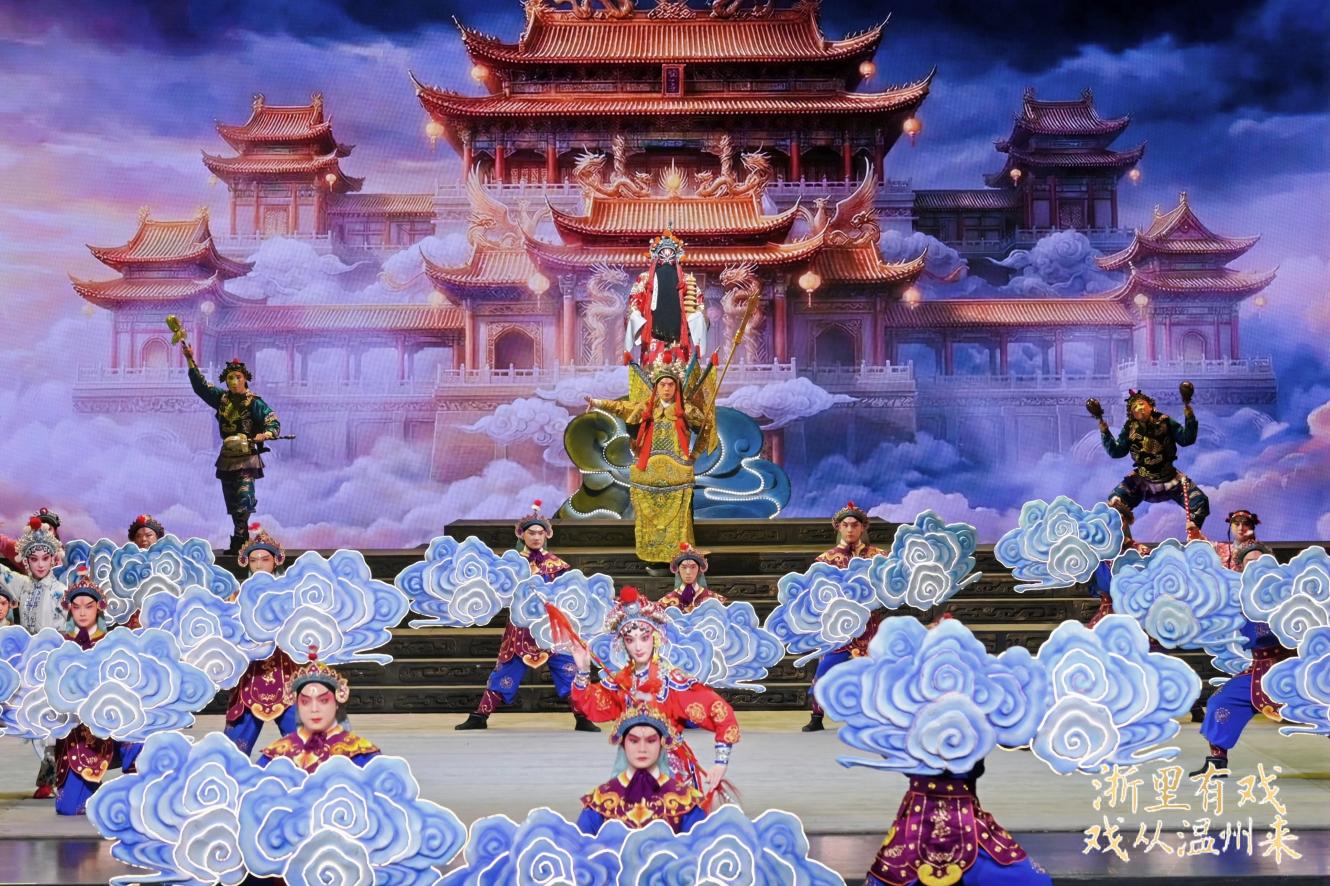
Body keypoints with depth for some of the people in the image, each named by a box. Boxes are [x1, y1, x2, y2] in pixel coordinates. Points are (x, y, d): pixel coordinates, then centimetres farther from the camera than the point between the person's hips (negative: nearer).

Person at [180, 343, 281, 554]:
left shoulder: (254, 402, -7)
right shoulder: (222, 398, 9)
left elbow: (274, 423, -9)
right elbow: (200, 385, 17)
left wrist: (264, 434, -29)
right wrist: (190, 360, 13)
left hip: (246, 458, -6)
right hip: (227, 457, 6)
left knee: (243, 500, -16)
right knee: (232, 505, 8)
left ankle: (239, 541, -16)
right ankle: (241, 543, 14)